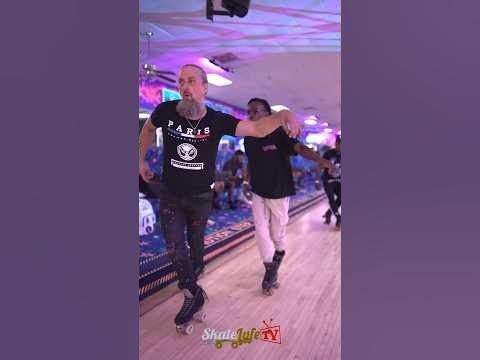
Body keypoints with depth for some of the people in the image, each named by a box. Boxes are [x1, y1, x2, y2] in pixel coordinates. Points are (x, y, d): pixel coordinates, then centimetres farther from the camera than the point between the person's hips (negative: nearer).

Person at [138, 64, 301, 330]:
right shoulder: (166, 111, -15)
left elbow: (257, 128, -30)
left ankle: (194, 271, 48)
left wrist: (283, 114, -48)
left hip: (200, 196, 0)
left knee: (195, 241, 19)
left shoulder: (217, 120, -19)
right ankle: (194, 294, 16)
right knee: (174, 245, -2)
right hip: (170, 194, 1)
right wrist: (141, 161, 10)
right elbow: (148, 128, 8)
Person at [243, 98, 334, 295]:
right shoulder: (248, 139, 2)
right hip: (258, 194, 4)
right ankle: (270, 271, 16)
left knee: (277, 234, 11)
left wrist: (321, 160, -43)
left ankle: (278, 259, 41)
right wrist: (250, 183, 14)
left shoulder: (279, 133, -13)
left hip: (279, 193, -3)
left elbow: (300, 148, -27)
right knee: (261, 233, 0)